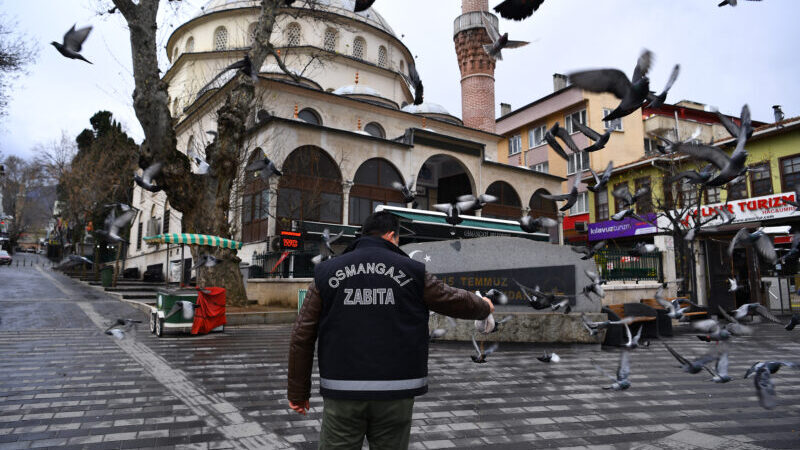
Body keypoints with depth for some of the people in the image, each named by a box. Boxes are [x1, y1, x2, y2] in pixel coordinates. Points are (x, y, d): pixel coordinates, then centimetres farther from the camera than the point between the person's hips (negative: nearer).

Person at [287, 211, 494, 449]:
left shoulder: (327, 273, 4)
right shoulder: (411, 272, 1)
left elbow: (302, 337, 3)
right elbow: (456, 301, 12)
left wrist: (298, 391, 11)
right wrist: (484, 306, 34)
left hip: (343, 391, 1)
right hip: (395, 393, 0)